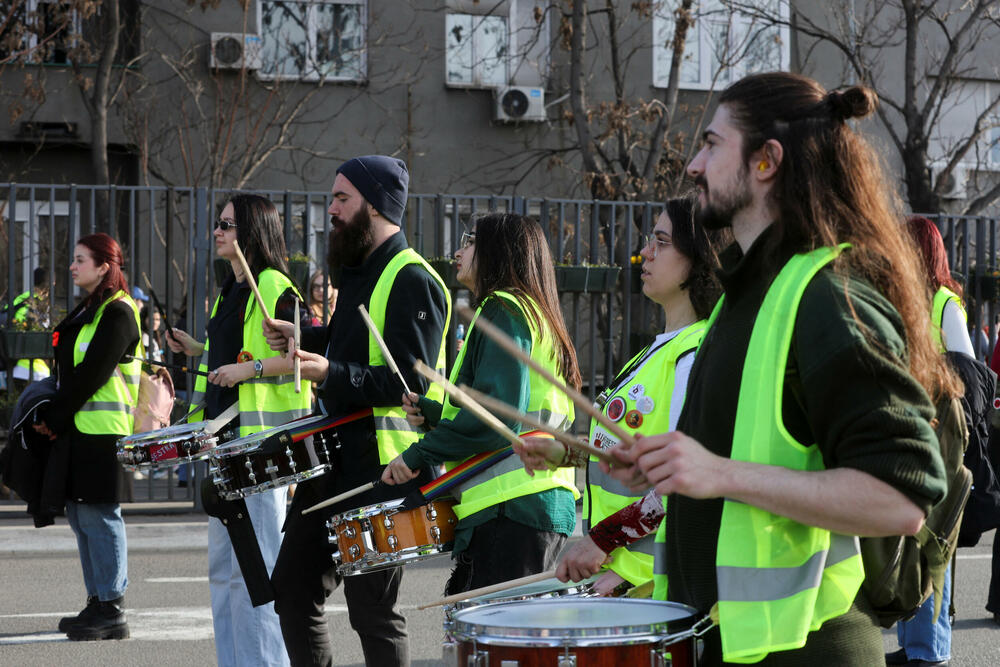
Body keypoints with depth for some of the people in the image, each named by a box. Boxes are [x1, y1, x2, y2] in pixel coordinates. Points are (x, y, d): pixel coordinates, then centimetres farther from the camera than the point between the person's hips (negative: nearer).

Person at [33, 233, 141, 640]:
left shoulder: (117, 313, -12)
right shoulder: (87, 310, 18)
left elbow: (91, 374, -17)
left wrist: (54, 418, -12)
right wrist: (54, 417, 6)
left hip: (104, 431, -10)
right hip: (80, 429, 10)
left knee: (98, 514, -8)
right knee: (81, 514, 11)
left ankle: (111, 610, -3)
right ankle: (98, 604, 18)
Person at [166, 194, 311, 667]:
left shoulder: (275, 288, -10)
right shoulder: (230, 291, 18)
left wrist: (251, 368, -23)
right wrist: (200, 351, 16)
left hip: (261, 438, -10)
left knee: (253, 564, -9)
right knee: (222, 564, 12)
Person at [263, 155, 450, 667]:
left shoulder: (412, 280, -14)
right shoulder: (359, 270, 17)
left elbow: (410, 381, -21)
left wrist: (332, 374, -30)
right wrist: (303, 338, 17)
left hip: (382, 470, -10)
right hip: (333, 456, 10)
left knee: (372, 610, -4)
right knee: (292, 588, 12)